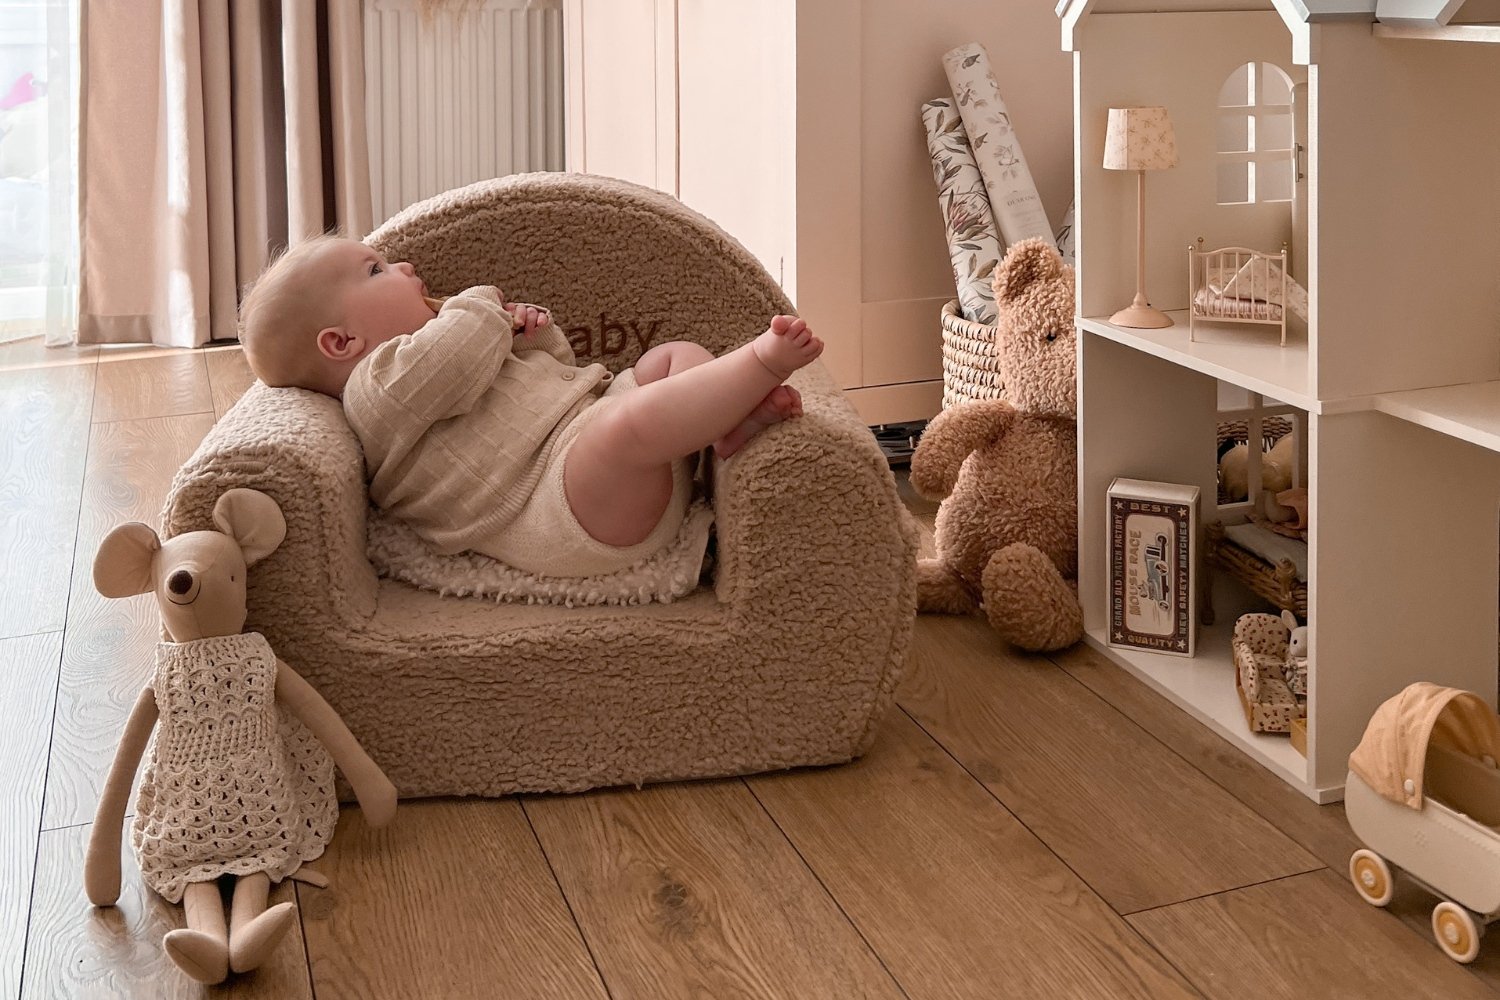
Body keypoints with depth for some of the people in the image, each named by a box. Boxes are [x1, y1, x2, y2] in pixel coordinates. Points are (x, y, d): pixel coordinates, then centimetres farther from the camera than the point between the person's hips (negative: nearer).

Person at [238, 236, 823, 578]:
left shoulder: (425, 356, 31)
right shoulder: (377, 384, -2)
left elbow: (550, 371, 37)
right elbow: (463, 359, -22)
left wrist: (534, 334, 12)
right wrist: (479, 304, 2)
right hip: (563, 518, -11)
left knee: (672, 355, 14)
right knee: (633, 419, -38)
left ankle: (735, 425, -16)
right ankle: (762, 360, -27)